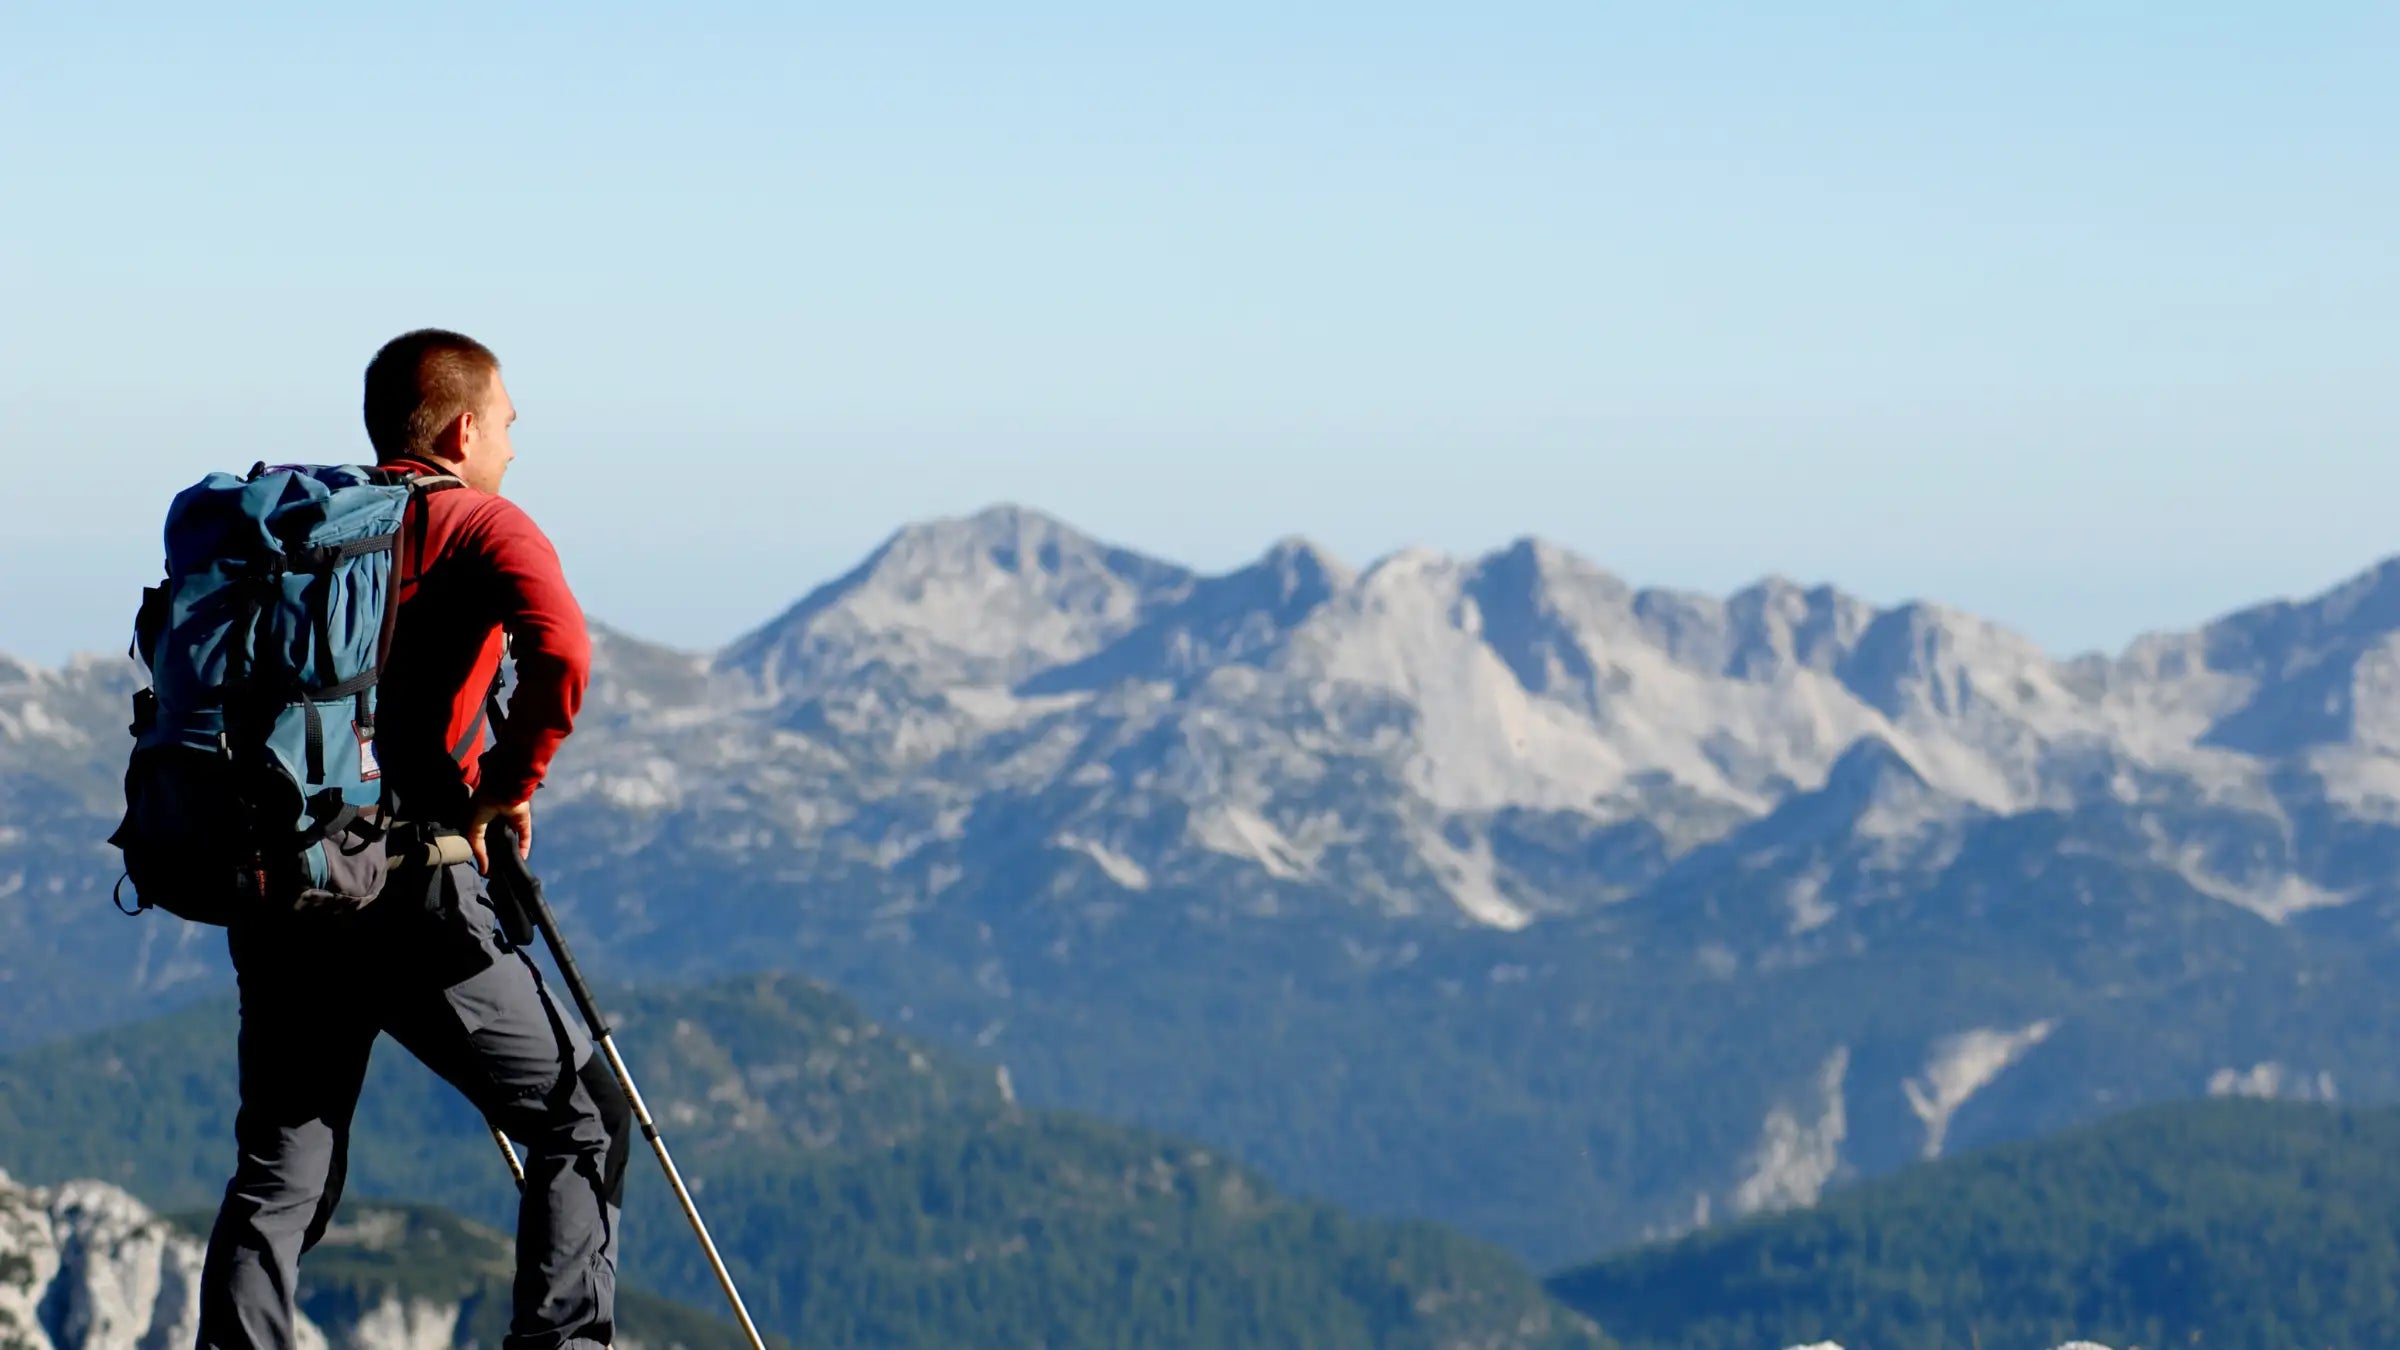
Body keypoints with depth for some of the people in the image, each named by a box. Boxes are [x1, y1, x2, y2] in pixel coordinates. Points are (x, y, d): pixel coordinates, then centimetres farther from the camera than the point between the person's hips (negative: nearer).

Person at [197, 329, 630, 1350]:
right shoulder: (482, 527, -2)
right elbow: (560, 654, -21)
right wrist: (507, 790, -7)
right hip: (407, 895, -6)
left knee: (279, 1173, 11)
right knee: (582, 1118, 10)